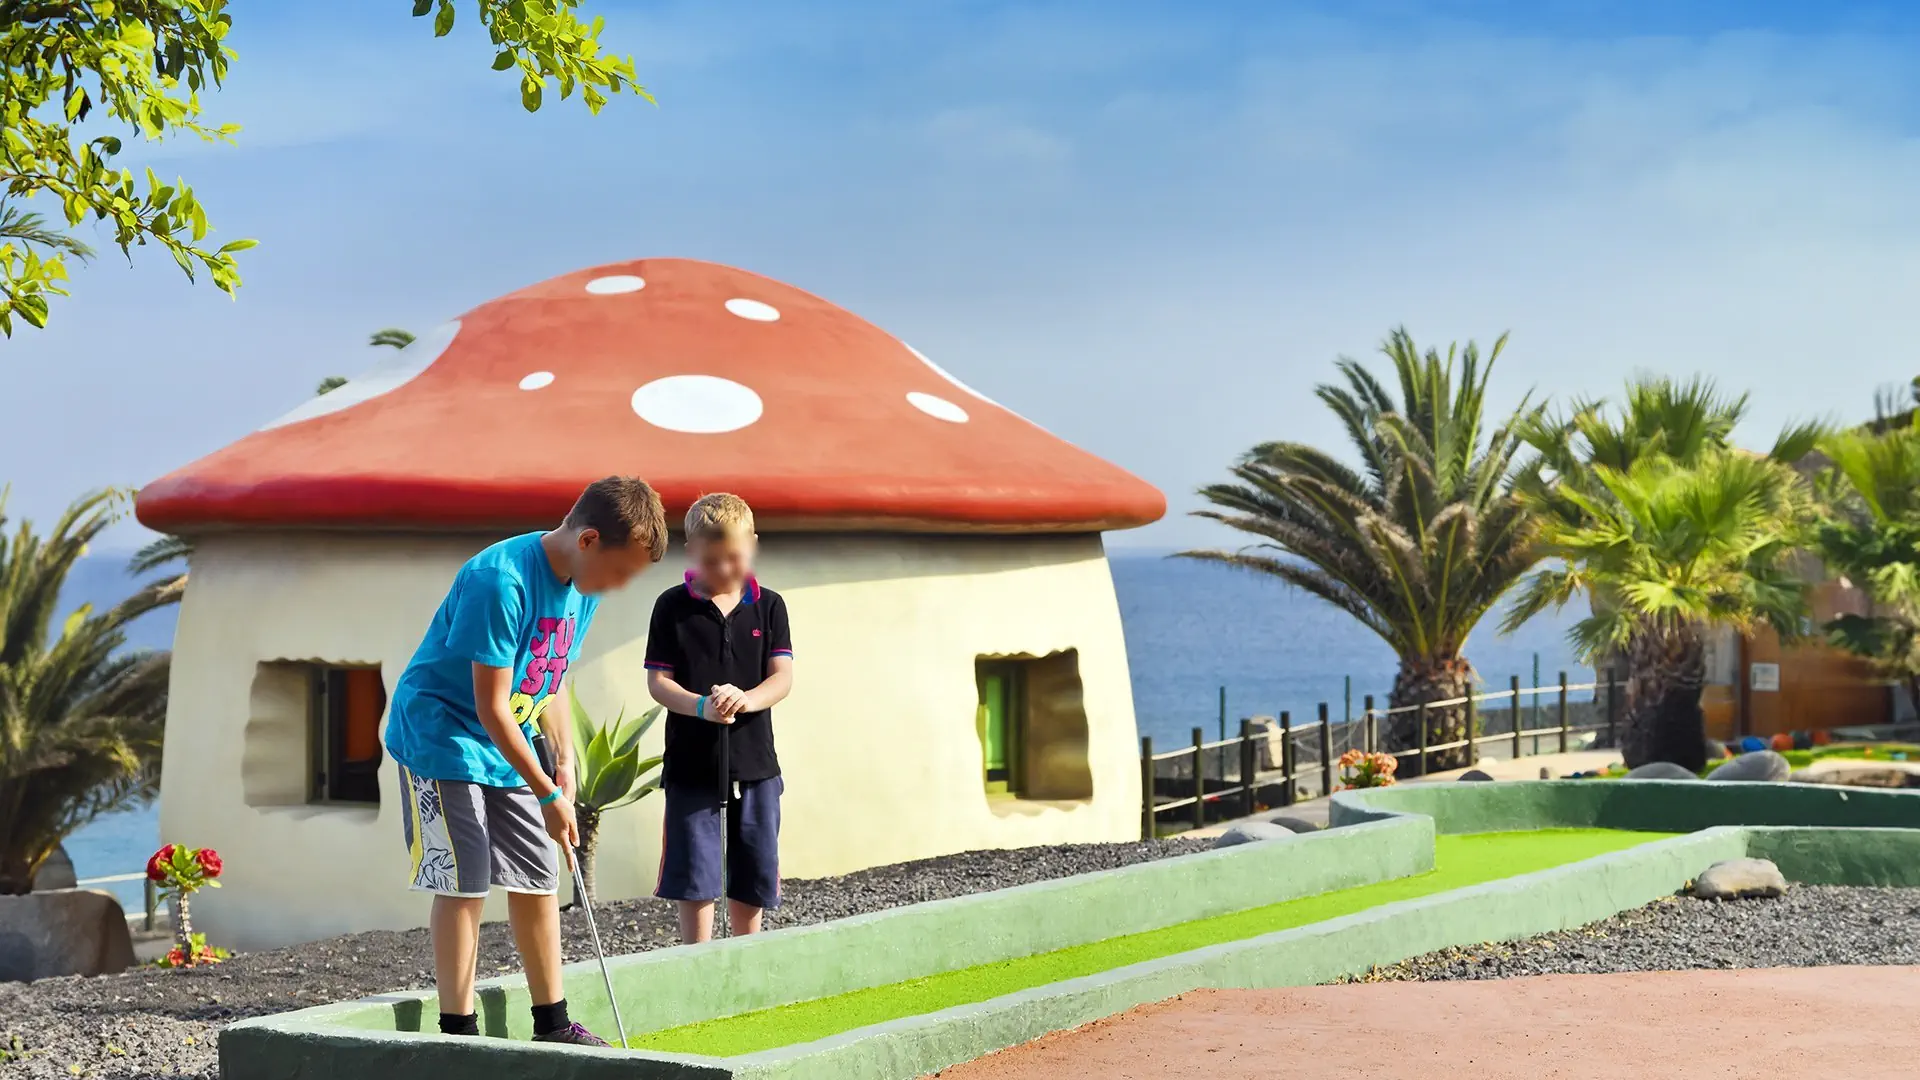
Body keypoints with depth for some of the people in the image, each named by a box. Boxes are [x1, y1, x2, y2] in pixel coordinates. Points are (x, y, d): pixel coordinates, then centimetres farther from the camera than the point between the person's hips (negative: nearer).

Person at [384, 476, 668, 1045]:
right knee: (465, 881, -11)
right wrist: (548, 795, -20)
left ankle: (552, 1025, 16)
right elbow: (491, 708, -25)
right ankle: (458, 1035, -5)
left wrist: (565, 762, -1)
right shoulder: (501, 581, -28)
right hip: (439, 736, -8)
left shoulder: (582, 586, -1)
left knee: (537, 878, 7)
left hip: (505, 745, 8)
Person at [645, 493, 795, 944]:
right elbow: (658, 681, -5)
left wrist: (745, 700, -24)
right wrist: (701, 706, -24)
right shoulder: (672, 606, -2)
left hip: (753, 759, 2)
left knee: (751, 877, 10)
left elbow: (782, 677, -3)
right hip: (691, 760, -2)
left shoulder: (768, 606, 4)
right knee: (695, 879, -2)